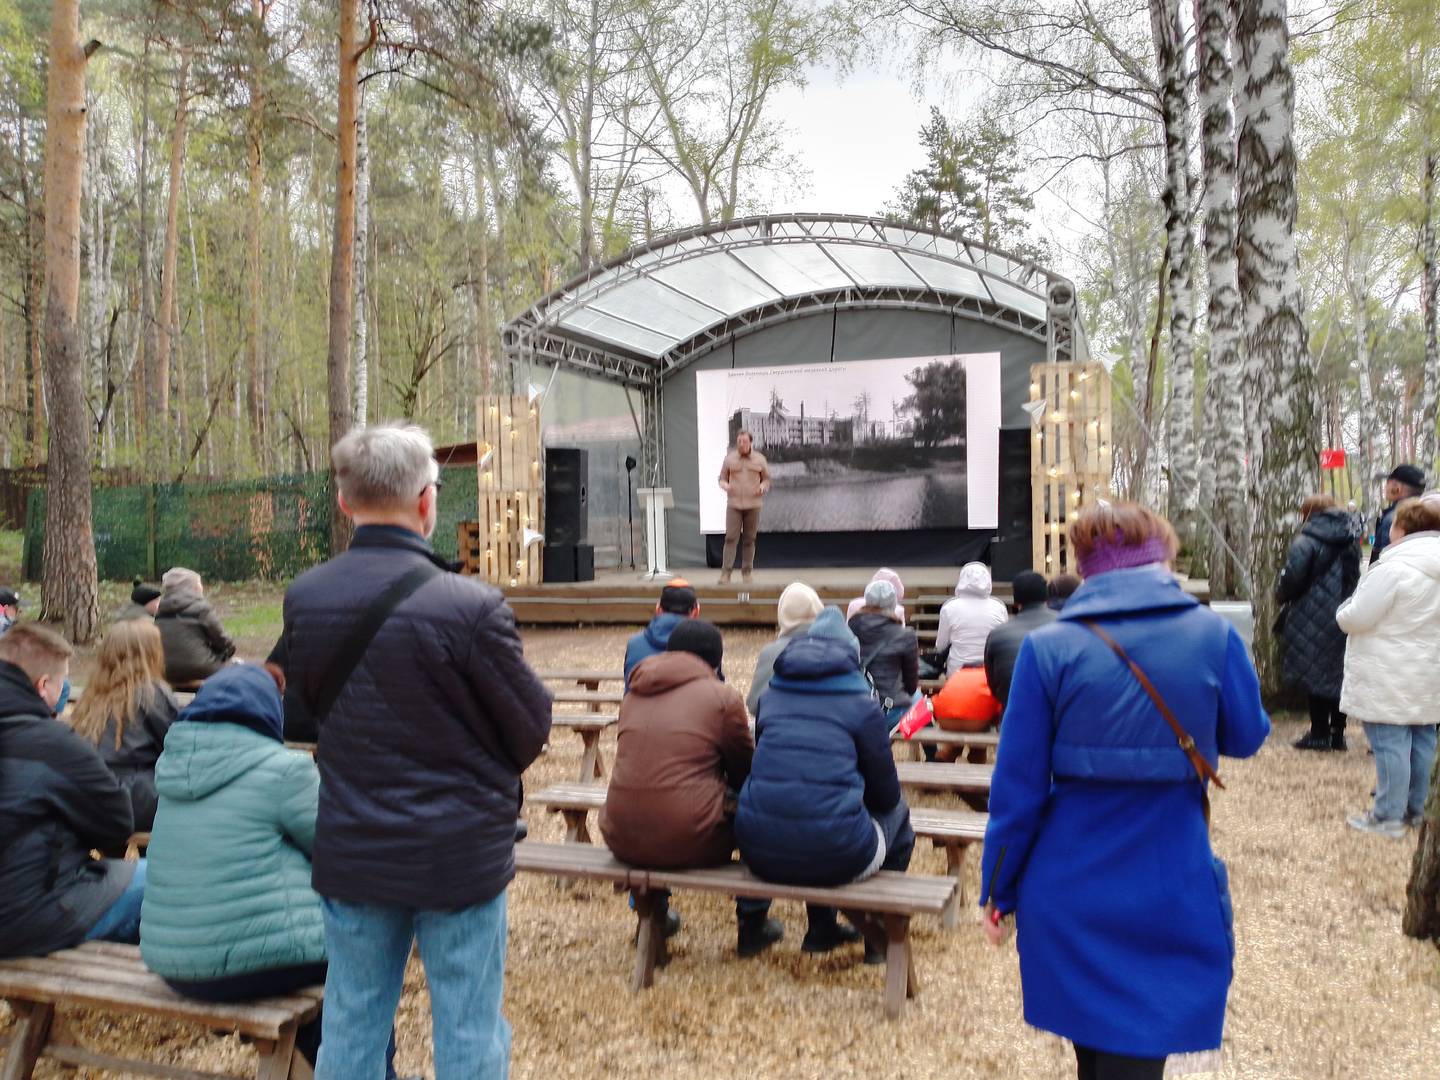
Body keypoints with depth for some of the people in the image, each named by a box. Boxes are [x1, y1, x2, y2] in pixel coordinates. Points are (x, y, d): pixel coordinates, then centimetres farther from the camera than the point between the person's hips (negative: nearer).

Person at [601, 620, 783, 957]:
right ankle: (753, 923, 28)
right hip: (691, 842, -5)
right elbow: (745, 771, 8)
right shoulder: (723, 696, -2)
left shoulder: (634, 693, 11)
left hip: (621, 839, 5)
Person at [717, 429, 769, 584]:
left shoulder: (760, 459, 7)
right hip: (734, 504, -1)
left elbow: (766, 479, 13)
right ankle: (726, 572, -7)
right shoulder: (729, 458, 5)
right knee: (731, 538, -8)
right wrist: (725, 485, -11)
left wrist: (763, 486, -9)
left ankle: (746, 572, 14)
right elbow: (722, 478, 11)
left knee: (749, 540, 4)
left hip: (753, 504, 1)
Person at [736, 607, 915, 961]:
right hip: (834, 856, -4)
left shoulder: (771, 697, 12)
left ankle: (821, 928, 42)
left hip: (759, 853, 4)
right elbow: (886, 794, 8)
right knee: (897, 813, 27)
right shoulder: (862, 705, 2)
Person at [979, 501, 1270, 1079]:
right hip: (1169, 894, 0)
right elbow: (1245, 737, 9)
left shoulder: (1047, 648, -10)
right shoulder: (1214, 635, -8)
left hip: (1069, 892, 0)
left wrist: (997, 889, 3)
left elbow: (1017, 786, -9)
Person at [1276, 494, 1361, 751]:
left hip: (1315, 619, -6)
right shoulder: (1350, 540, 9)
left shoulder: (1307, 542, -12)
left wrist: (1281, 594, 5)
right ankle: (1337, 733, 19)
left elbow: (1291, 579, -14)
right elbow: (1355, 576, 12)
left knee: (1315, 673, 2)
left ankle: (1319, 733, 6)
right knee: (1339, 672, 13)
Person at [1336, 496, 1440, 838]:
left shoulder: (1393, 569, -20)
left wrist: (1345, 610, 4)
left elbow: (1354, 619, -17)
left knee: (1390, 743, -4)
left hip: (1389, 677, -8)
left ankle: (1388, 816, 0)